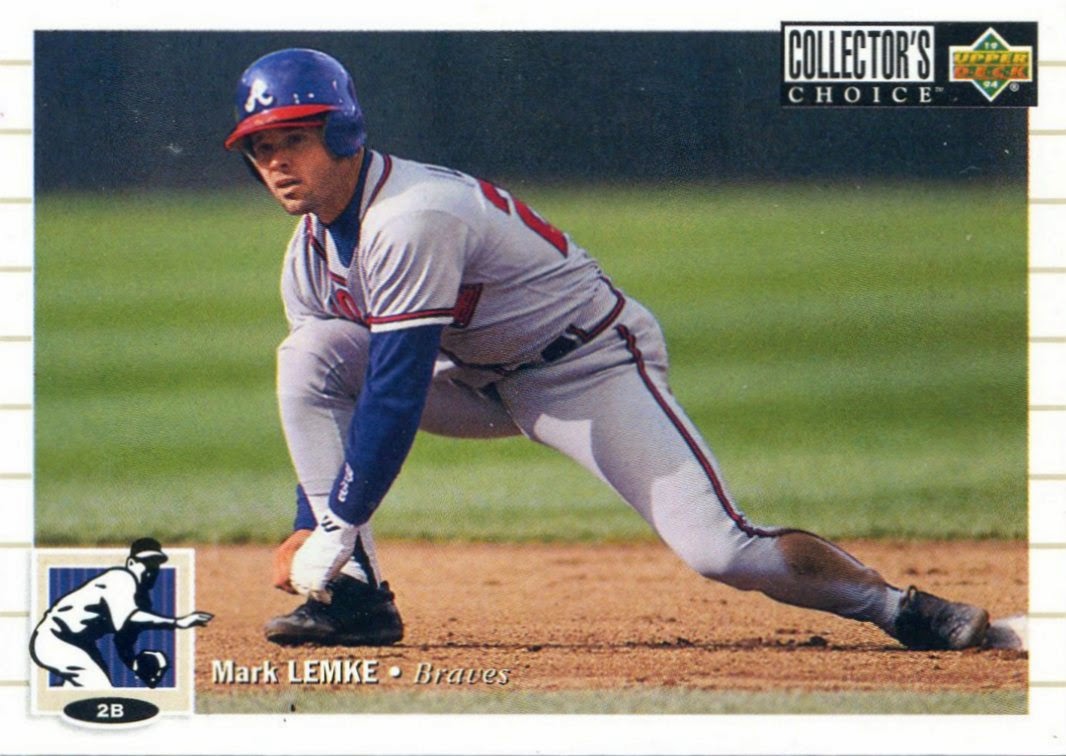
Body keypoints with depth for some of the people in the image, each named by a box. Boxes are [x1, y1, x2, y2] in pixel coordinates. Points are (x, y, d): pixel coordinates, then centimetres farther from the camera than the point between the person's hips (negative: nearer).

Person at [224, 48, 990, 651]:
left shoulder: (409, 219, -29)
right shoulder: (312, 252, -1)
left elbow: (396, 393, -32)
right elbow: (323, 404, 5)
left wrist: (332, 531, -29)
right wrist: (309, 531, -6)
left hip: (594, 365, -8)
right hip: (481, 378, 8)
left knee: (719, 550, -24)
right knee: (309, 356, -13)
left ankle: (898, 607, -3)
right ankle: (356, 596, -14)